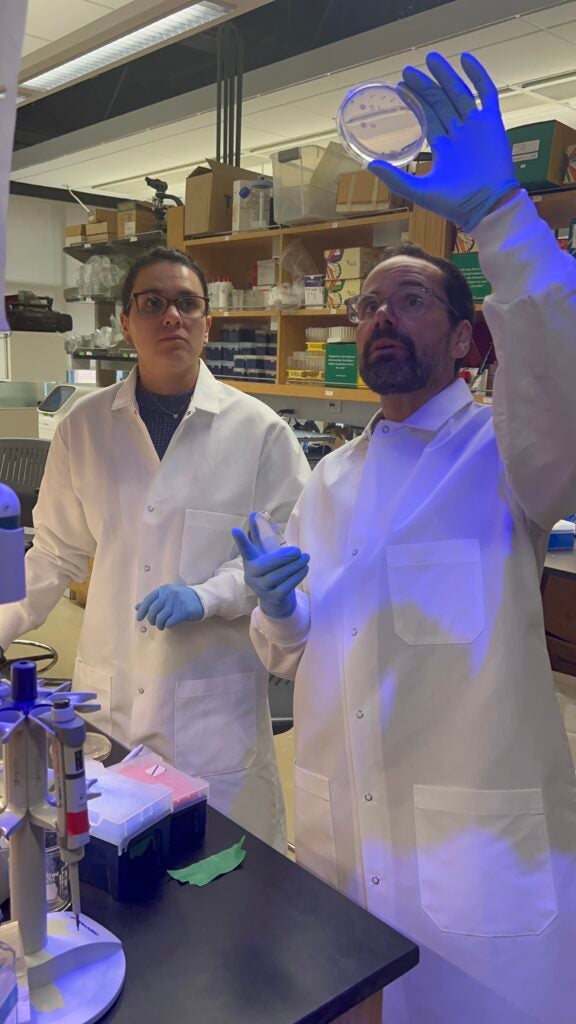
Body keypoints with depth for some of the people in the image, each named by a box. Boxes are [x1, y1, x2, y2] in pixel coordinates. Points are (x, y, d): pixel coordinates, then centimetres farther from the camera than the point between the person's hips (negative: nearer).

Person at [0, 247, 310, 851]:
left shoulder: (258, 430, -5)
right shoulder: (85, 427, 2)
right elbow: (57, 552, 11)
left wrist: (205, 596, -15)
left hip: (216, 697, -2)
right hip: (110, 693, 2)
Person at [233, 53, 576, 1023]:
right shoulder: (330, 478, 10)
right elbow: (289, 655, 13)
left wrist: (497, 215, -40)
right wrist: (278, 611, -8)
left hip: (481, 849, -5)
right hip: (334, 834, 5)